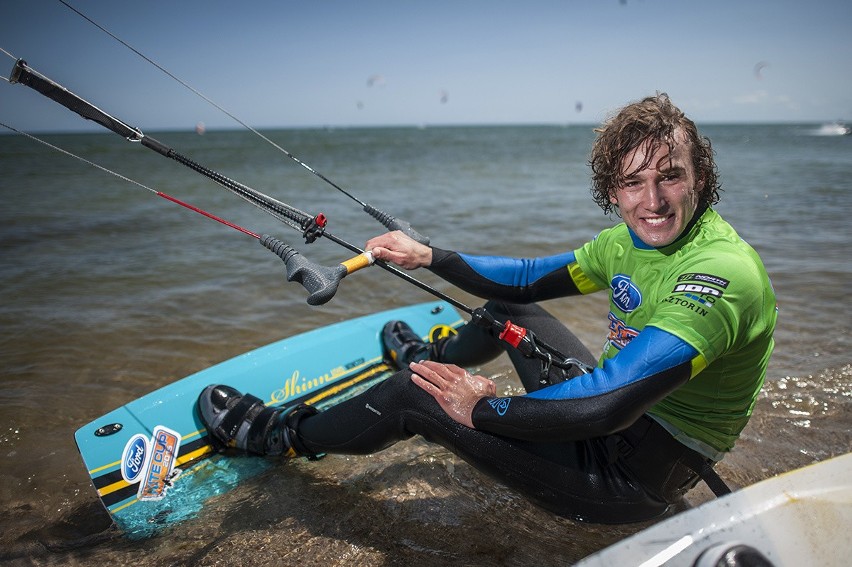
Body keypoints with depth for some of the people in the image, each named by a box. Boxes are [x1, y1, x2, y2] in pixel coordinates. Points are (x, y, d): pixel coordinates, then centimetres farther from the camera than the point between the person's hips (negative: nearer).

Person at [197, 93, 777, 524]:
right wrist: (428, 256, -1)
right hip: (621, 416, 8)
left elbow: (608, 406, -36)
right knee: (509, 305, 18)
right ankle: (432, 357, 51)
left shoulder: (722, 273, -29)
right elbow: (528, 277, 8)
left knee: (415, 396, -11)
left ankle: (285, 434, 16)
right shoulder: (627, 241, -2)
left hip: (636, 479, -7)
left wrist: (486, 409, -24)